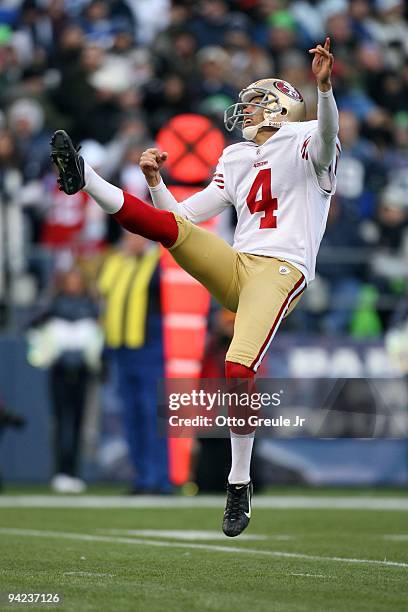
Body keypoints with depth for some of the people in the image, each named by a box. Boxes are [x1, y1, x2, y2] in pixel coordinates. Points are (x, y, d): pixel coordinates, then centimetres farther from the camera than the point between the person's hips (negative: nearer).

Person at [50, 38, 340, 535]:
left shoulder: (305, 144, 6)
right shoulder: (237, 160, 26)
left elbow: (327, 135, -20)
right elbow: (185, 213, 25)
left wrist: (323, 87, -37)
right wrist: (155, 182, 9)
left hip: (280, 270, -6)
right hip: (234, 268, 6)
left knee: (240, 368, -23)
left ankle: (239, 484, -15)